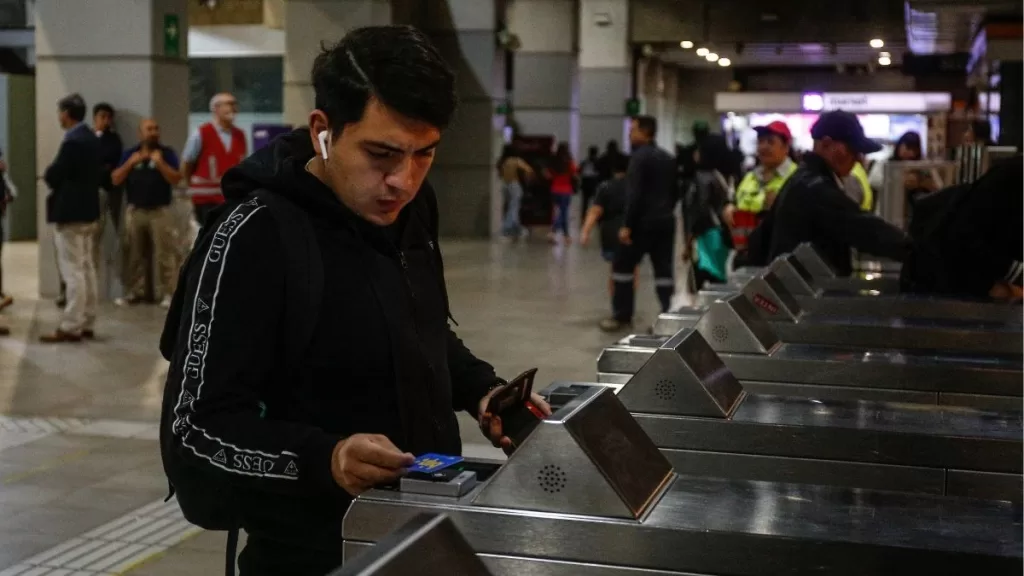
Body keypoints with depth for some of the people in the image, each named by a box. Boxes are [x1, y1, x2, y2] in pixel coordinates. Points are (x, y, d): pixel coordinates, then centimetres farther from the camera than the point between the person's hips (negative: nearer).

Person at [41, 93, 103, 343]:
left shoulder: (72, 141, -18)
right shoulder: (92, 138, 11)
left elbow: (53, 176, -17)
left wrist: (47, 174, 3)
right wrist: (83, 186, 11)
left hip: (70, 213, -10)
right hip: (87, 210, 10)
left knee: (73, 271, -7)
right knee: (86, 268, 12)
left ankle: (71, 327, -4)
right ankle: (86, 323, 17)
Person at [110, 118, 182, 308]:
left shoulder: (166, 153, 2)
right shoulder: (129, 154, 9)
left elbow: (175, 179, -8)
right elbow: (115, 180, 2)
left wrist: (160, 162, -17)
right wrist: (131, 162, -9)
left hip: (160, 211, -3)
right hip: (135, 211, 3)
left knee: (165, 254, -6)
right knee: (134, 255, 7)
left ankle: (167, 293, -4)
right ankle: (134, 292, 13)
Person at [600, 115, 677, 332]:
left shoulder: (639, 156, -11)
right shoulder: (668, 158, 15)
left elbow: (634, 194, -19)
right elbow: (675, 192, 20)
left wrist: (627, 224, -20)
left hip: (643, 222, -7)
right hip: (666, 221, 7)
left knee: (622, 266, 4)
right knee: (664, 270, 6)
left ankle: (622, 316, 7)